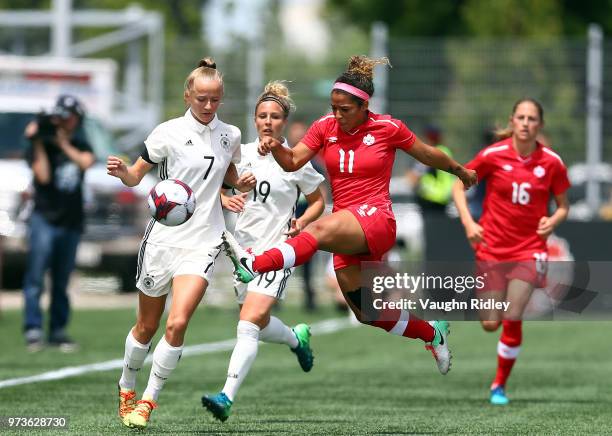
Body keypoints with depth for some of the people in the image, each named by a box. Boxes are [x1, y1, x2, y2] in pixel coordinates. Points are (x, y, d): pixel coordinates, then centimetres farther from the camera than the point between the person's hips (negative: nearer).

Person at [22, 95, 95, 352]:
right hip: (44, 218, -4)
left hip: (71, 222, 4)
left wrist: (63, 143, -13)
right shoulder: (40, 145, -1)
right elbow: (43, 176, -16)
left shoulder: (80, 145, 11)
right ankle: (33, 329, -17)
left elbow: (86, 162, -10)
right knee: (36, 275, -14)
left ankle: (58, 331, 13)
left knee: (62, 281, 9)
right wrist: (39, 143, -17)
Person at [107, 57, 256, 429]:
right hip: (164, 238, -1)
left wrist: (241, 183, 0)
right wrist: (122, 172, -23)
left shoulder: (230, 136, 4)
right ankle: (127, 388, 35)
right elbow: (136, 176, -1)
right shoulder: (169, 133, -6)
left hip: (203, 242, 1)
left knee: (177, 323, -16)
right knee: (147, 327, 10)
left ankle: (148, 401, -4)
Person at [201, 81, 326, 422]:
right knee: (258, 325, 16)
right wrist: (225, 200, -7)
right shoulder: (242, 153, 5)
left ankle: (227, 398, -27)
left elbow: (319, 201, 7)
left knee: (249, 324, -19)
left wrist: (302, 222, -12)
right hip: (245, 247, 6)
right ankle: (297, 338, 50)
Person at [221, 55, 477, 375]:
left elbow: (428, 155, 13)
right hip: (348, 235, 6)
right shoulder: (326, 126, 8)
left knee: (319, 230, -37)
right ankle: (433, 333, 34)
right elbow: (293, 162, 0)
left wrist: (460, 171, 26)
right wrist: (275, 147, -21)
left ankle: (254, 265, -57)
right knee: (370, 316, 11)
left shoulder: (387, 128, -2)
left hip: (376, 219, -6)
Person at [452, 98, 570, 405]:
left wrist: (553, 221, -14)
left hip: (530, 250, 0)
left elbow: (563, 206, 8)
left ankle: (500, 385, 6)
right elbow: (459, 185, 2)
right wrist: (467, 222, -11)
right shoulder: (493, 155, -8)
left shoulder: (552, 162, -4)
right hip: (492, 249, 0)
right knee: (490, 324, 0)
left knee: (512, 319, -13)